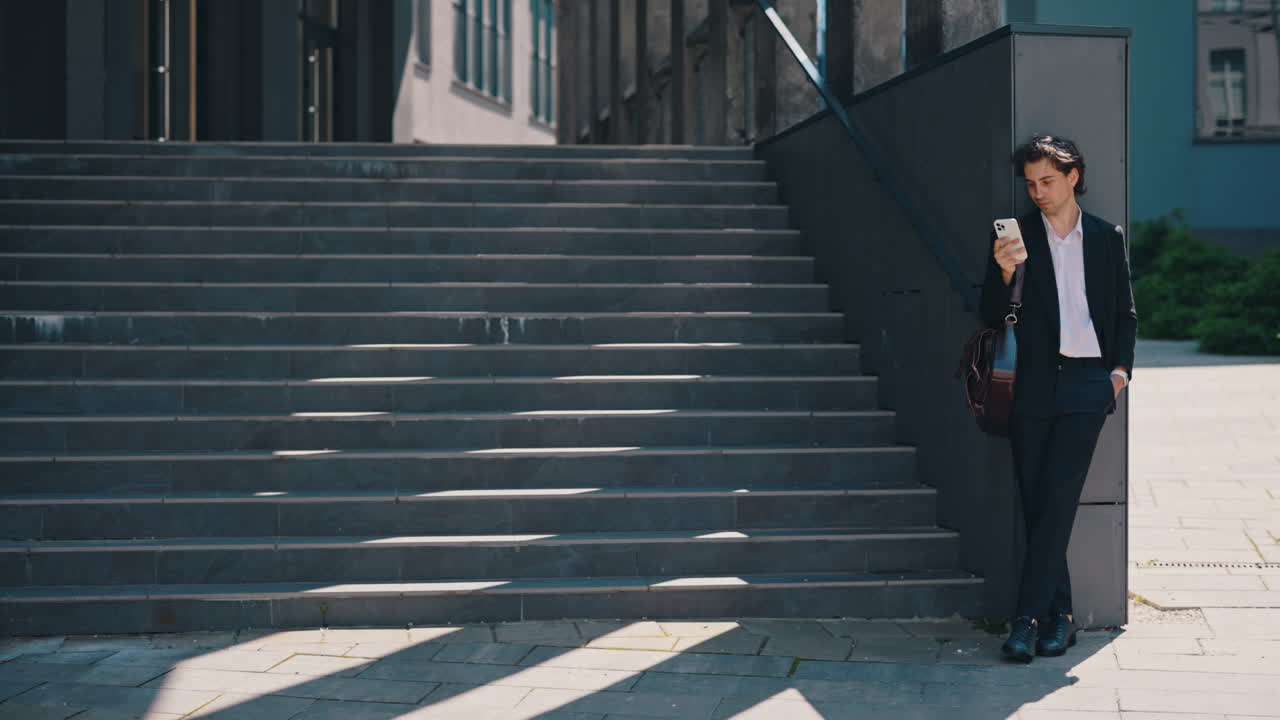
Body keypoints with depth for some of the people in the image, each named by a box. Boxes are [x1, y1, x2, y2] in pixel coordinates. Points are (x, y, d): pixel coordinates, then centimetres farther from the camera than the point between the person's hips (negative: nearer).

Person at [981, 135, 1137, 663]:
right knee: (1037, 505, 2)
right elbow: (992, 316, 2)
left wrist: (1120, 369, 5)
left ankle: (1028, 617, -11)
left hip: (1086, 385, -1)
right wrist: (1003, 273, -16)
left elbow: (1125, 313, 18)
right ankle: (1058, 615, 11)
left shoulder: (1107, 238, 10)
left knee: (1057, 500, -11)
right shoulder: (1016, 236, 6)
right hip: (1031, 384, 1)